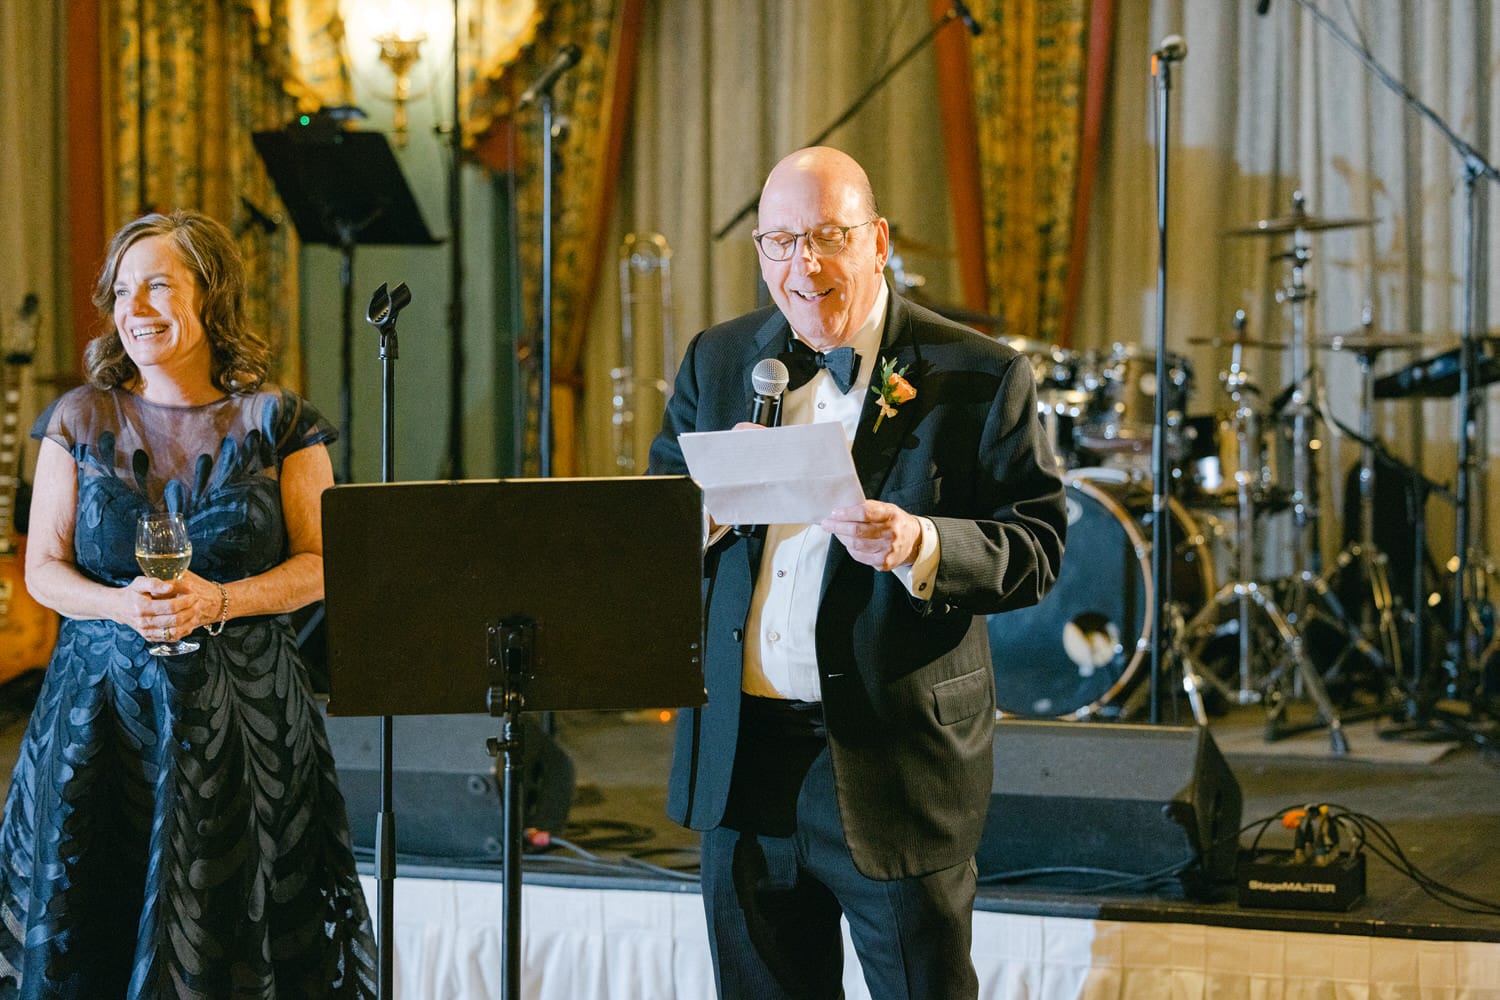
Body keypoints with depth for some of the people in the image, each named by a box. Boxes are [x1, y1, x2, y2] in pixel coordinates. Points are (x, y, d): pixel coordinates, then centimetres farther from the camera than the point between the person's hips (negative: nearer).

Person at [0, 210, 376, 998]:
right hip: (100, 703, 2)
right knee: (86, 927, 0)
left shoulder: (275, 422, 1)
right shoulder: (80, 419, 6)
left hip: (238, 707, -1)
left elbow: (319, 565, -1)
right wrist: (120, 605, -15)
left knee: (226, 925, -3)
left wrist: (218, 601, -17)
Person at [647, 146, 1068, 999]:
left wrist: (920, 545, -26)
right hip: (742, 763, 4)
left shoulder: (978, 377, -4)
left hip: (900, 764, -4)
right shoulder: (718, 363, 10)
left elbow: (1037, 547, -8)